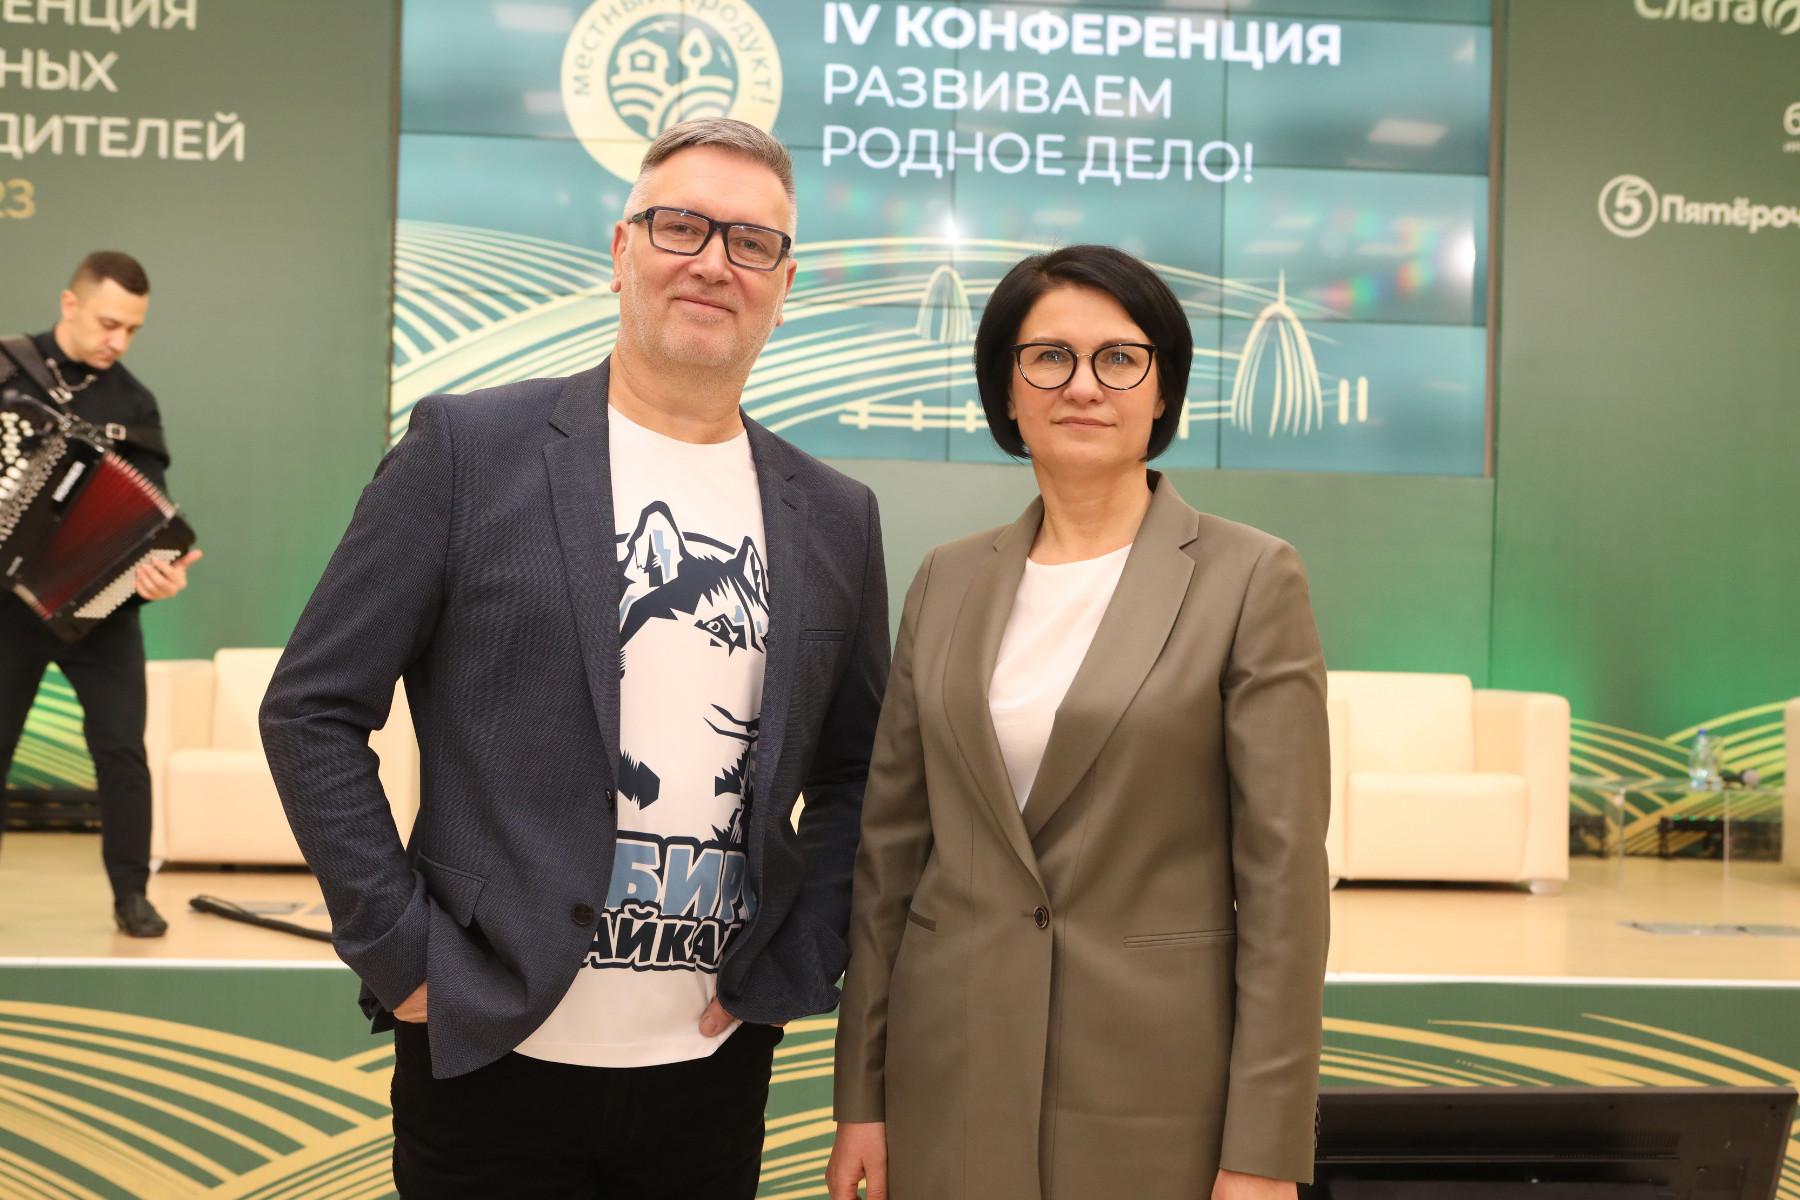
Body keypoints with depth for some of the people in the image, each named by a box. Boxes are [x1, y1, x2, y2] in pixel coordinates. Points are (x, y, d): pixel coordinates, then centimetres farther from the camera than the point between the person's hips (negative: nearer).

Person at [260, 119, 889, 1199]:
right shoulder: (469, 449, -5)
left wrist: (791, 967, 2)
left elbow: (856, 773, 13)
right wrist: (404, 952, -9)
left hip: (716, 1069, 3)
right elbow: (314, 712, -4)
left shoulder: (836, 519, 5)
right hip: (493, 1058, -3)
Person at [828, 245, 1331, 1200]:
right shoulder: (949, 581, 6)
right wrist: (860, 1096, 6)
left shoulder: (1250, 579, -6)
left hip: (1155, 1082, -3)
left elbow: (1283, 872, -8)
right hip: (952, 1077, 3)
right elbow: (891, 845, 7)